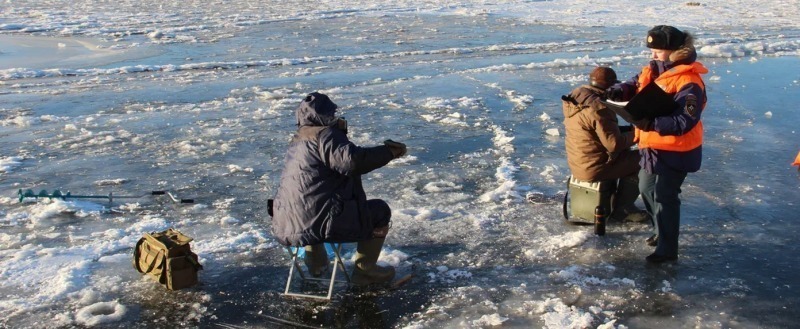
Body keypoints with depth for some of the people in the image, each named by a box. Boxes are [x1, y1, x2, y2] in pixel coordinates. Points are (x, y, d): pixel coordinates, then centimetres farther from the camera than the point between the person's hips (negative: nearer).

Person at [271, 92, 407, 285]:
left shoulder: (297, 141, 18)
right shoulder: (324, 135, -9)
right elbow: (353, 161, -26)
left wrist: (338, 130, 21)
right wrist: (389, 151, -15)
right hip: (319, 223, -9)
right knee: (380, 210, 6)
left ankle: (315, 261, 35)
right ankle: (365, 269, 10)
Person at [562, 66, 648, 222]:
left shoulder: (575, 97, 4)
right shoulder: (598, 107, -25)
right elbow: (614, 144, -23)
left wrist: (625, 131, 13)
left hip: (578, 163, 9)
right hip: (594, 167, -9)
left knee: (626, 155, 29)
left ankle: (613, 199, 29)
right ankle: (623, 208, 8)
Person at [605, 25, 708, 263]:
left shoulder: (689, 82, -24)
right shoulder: (654, 69, 1)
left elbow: (684, 122, -29)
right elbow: (636, 85, 13)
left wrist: (651, 123, -39)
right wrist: (619, 91, -10)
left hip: (675, 151, -9)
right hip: (651, 145, 9)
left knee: (665, 196, 0)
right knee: (646, 189, 22)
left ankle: (667, 249, 14)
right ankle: (661, 232, 44)